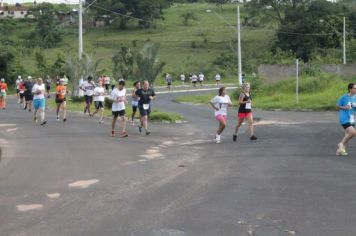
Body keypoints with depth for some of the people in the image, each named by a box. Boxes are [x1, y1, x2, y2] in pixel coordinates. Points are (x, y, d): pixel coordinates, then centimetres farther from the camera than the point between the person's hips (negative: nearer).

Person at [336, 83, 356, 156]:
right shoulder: (344, 97, -10)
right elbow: (338, 106, -1)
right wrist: (344, 107, -18)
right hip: (344, 119, -7)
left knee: (347, 136, 8)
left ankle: (339, 150, 20)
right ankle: (341, 144, 2)